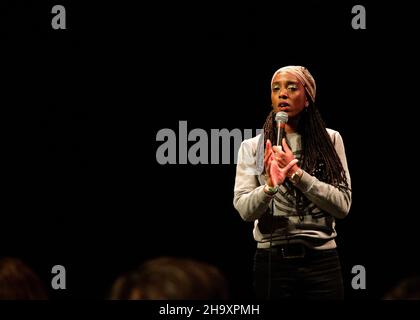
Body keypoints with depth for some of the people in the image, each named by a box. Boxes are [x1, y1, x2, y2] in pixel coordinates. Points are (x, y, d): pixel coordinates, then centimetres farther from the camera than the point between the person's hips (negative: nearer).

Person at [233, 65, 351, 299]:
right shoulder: (252, 147, 5)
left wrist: (297, 173, -14)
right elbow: (245, 210, -4)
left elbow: (342, 205, -5)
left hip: (322, 261, 0)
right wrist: (270, 185, -23)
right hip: (272, 260, 0)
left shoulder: (330, 140, 3)